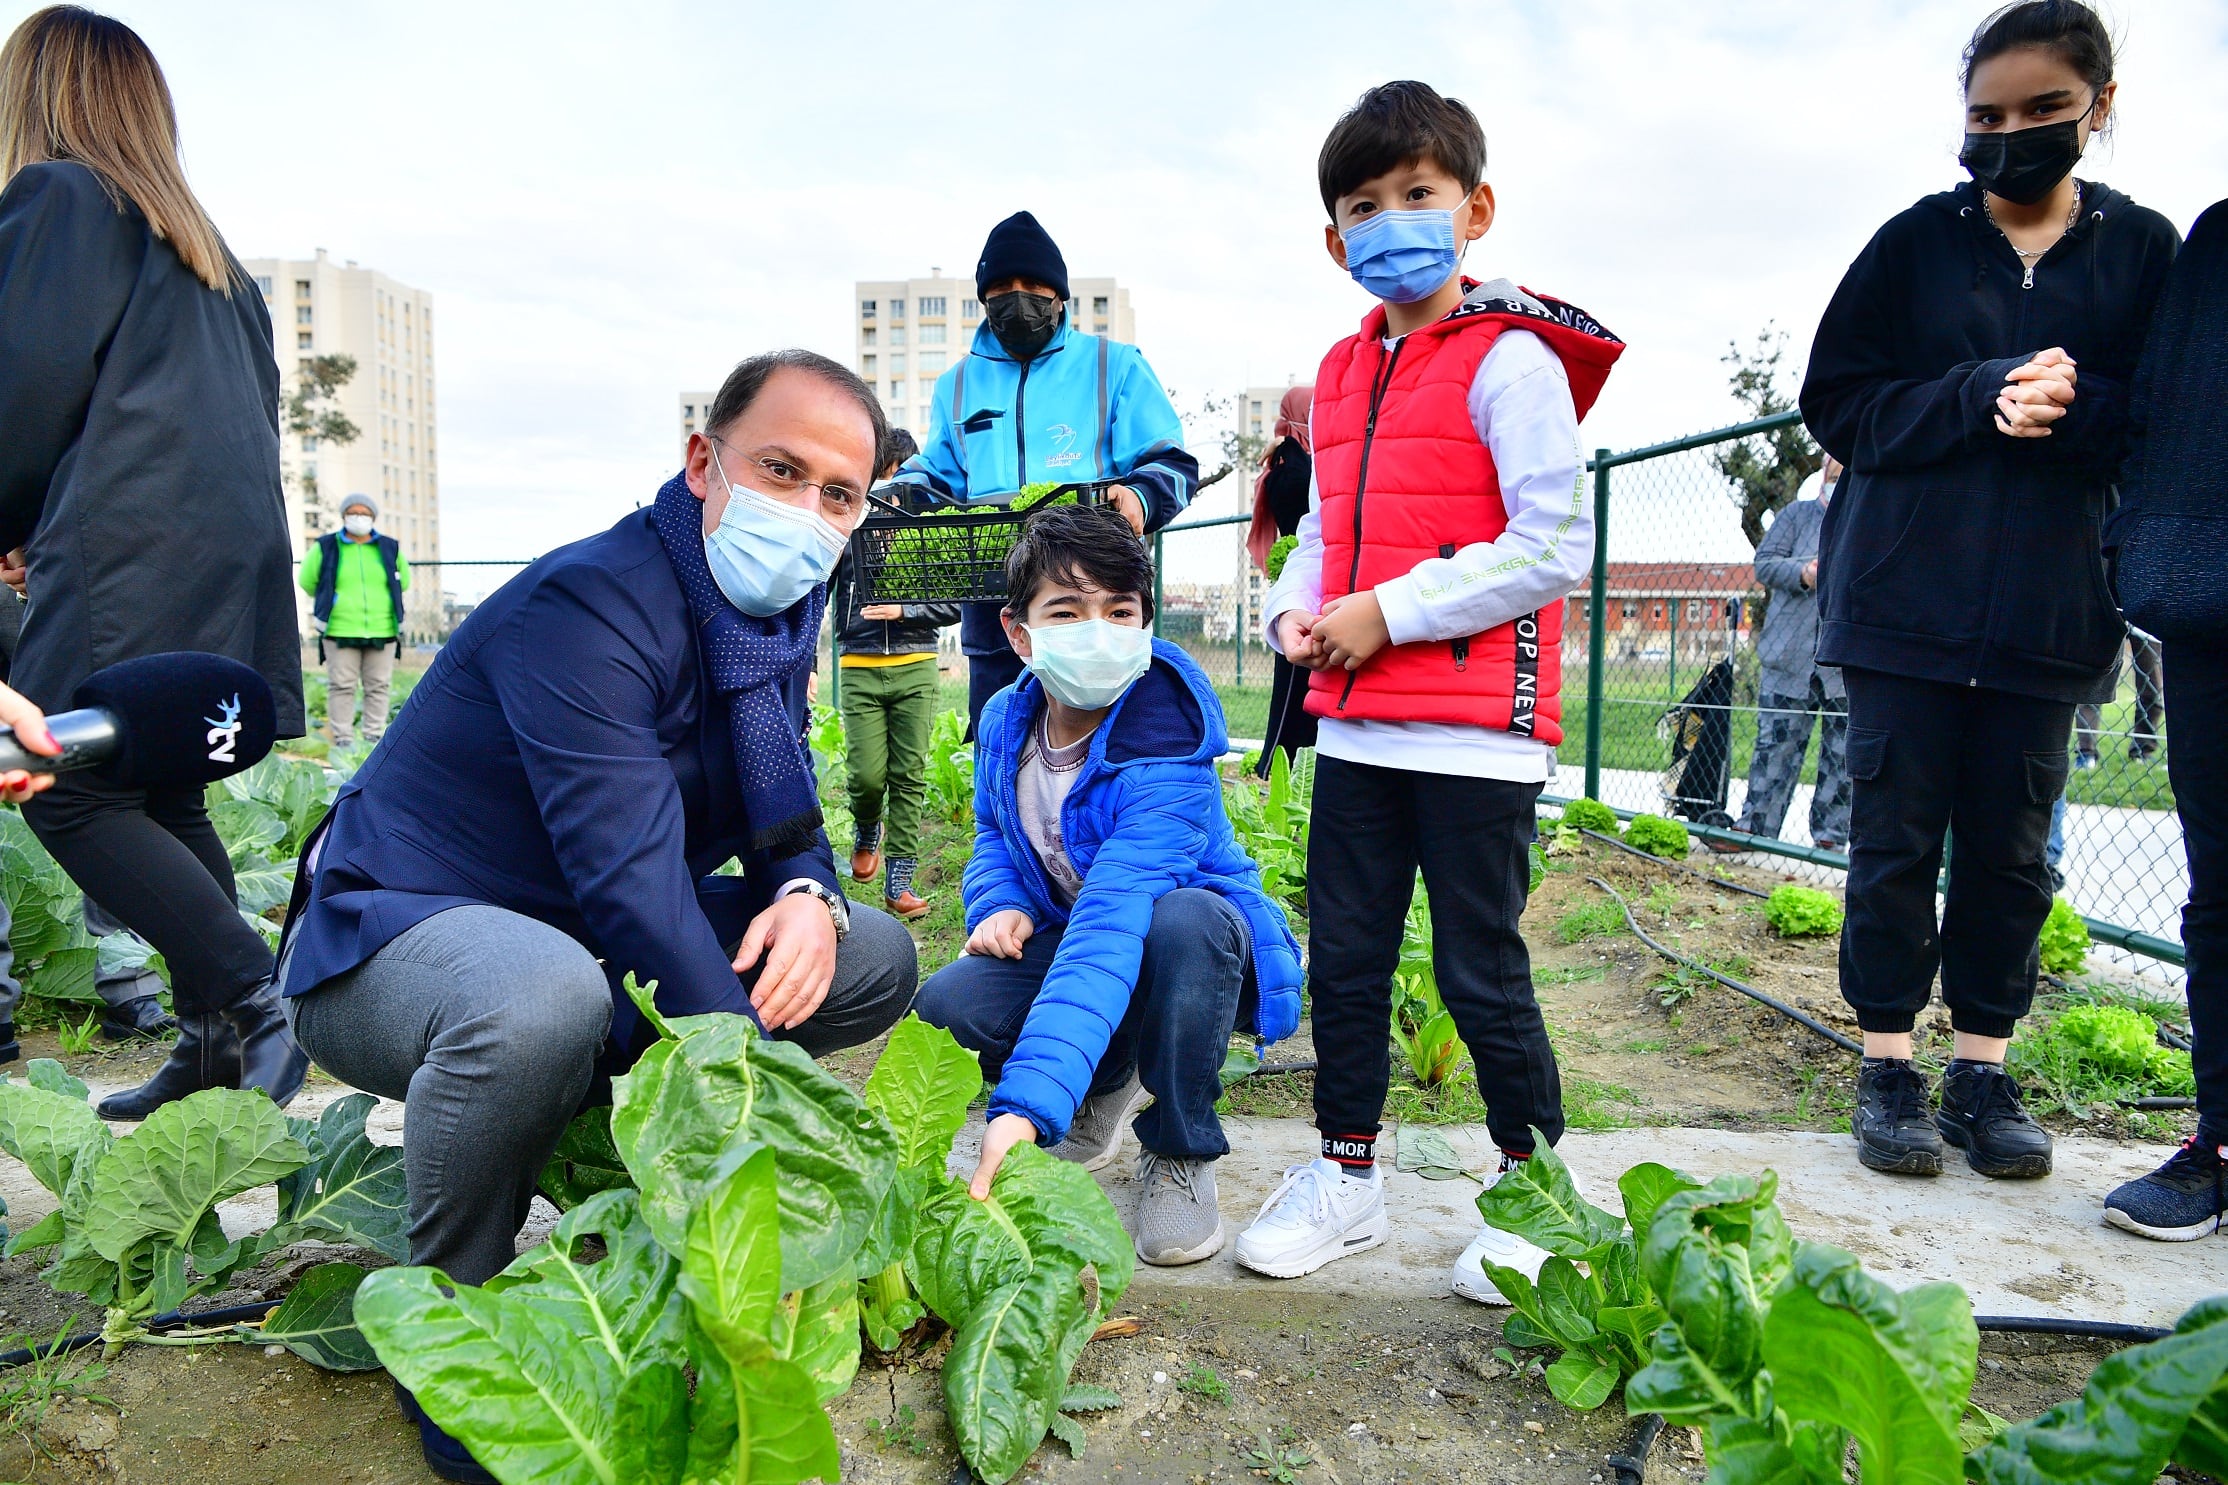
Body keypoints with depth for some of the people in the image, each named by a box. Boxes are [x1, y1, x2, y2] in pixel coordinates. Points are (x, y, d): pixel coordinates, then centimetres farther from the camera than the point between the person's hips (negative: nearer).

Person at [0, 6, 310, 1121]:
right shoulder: (201, 245, 24)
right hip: (228, 560, 8)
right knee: (159, 799, 9)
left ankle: (255, 998, -15)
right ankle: (217, 1043, 8)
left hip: (126, 568, -8)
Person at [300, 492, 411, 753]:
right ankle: (343, 740, 3)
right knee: (342, 687, -2)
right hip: (339, 632, -1)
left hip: (383, 631, 2)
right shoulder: (325, 547, 4)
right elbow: (307, 581, 17)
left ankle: (374, 738, 11)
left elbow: (403, 582, 22)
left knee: (378, 687, 3)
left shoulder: (390, 548, 9)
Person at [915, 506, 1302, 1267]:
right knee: (946, 1008, -22)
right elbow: (994, 834, 10)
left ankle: (1179, 1153, -13)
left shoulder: (1166, 756, -32)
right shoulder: (1005, 721, -9)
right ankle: (1109, 1084, 12)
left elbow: (1110, 927, -44)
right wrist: (1000, 904, -15)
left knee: (1182, 918, -41)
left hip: (1204, 947, -5)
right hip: (1065, 936, 5)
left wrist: (1026, 1106, -53)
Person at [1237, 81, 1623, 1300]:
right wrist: (1295, 609, 2)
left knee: (1480, 972, 3)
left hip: (1477, 732, -7)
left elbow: (1553, 548, -14)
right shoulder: (1341, 373, 16)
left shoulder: (1509, 360, -6)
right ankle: (1346, 1175, 30)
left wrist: (1388, 612, -16)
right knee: (1343, 961, 13)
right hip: (1355, 726, 7)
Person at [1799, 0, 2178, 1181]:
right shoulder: (1917, 241, 4)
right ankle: (1888, 1070, 13)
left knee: (2012, 849, 6)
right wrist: (1981, 395, -16)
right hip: (1905, 598, -1)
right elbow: (1836, 403, -1)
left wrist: (2074, 408, -16)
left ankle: (1983, 1071, 19)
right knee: (1896, 837, 1)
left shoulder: (2143, 250, 8)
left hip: (2046, 608, 2)